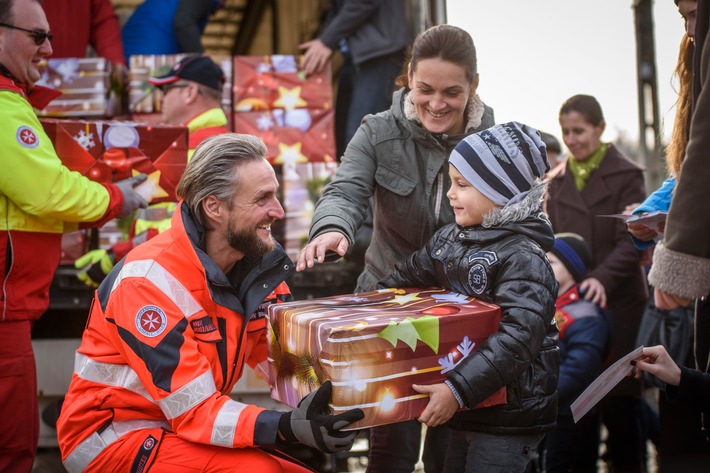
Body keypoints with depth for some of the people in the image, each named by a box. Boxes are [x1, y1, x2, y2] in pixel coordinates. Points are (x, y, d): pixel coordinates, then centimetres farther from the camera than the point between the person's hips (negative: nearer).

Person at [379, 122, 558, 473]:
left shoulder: (523, 258, -21)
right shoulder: (449, 239, 4)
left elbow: (517, 338, -31)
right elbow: (406, 280, 20)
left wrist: (457, 390, -36)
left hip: (511, 415, -8)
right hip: (470, 406, 8)